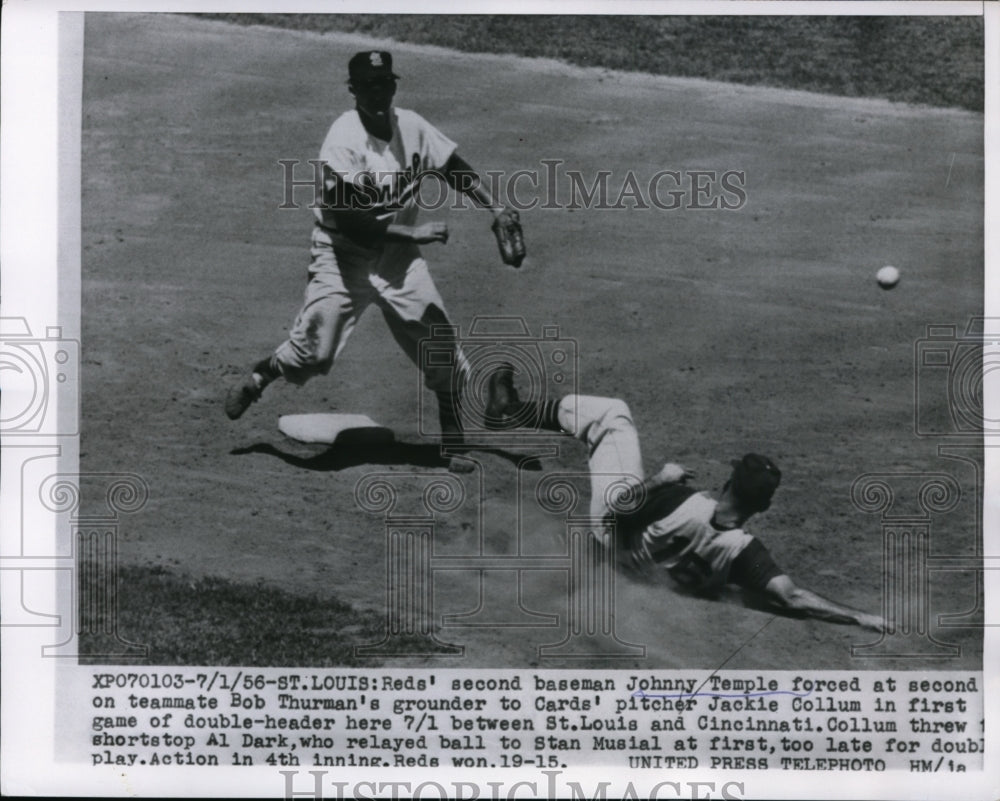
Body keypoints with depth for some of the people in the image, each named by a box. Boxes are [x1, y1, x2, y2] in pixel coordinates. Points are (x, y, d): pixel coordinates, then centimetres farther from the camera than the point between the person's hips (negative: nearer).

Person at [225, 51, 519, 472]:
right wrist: (414, 233, -25)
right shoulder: (343, 140, -19)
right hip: (343, 253, -5)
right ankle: (257, 377, 22)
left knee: (441, 346, -1)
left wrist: (495, 208, -4)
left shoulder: (412, 126, -2)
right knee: (313, 351, -10)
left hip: (398, 254, 5)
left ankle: (453, 441, 14)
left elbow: (455, 169, 10)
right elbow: (348, 219, -24)